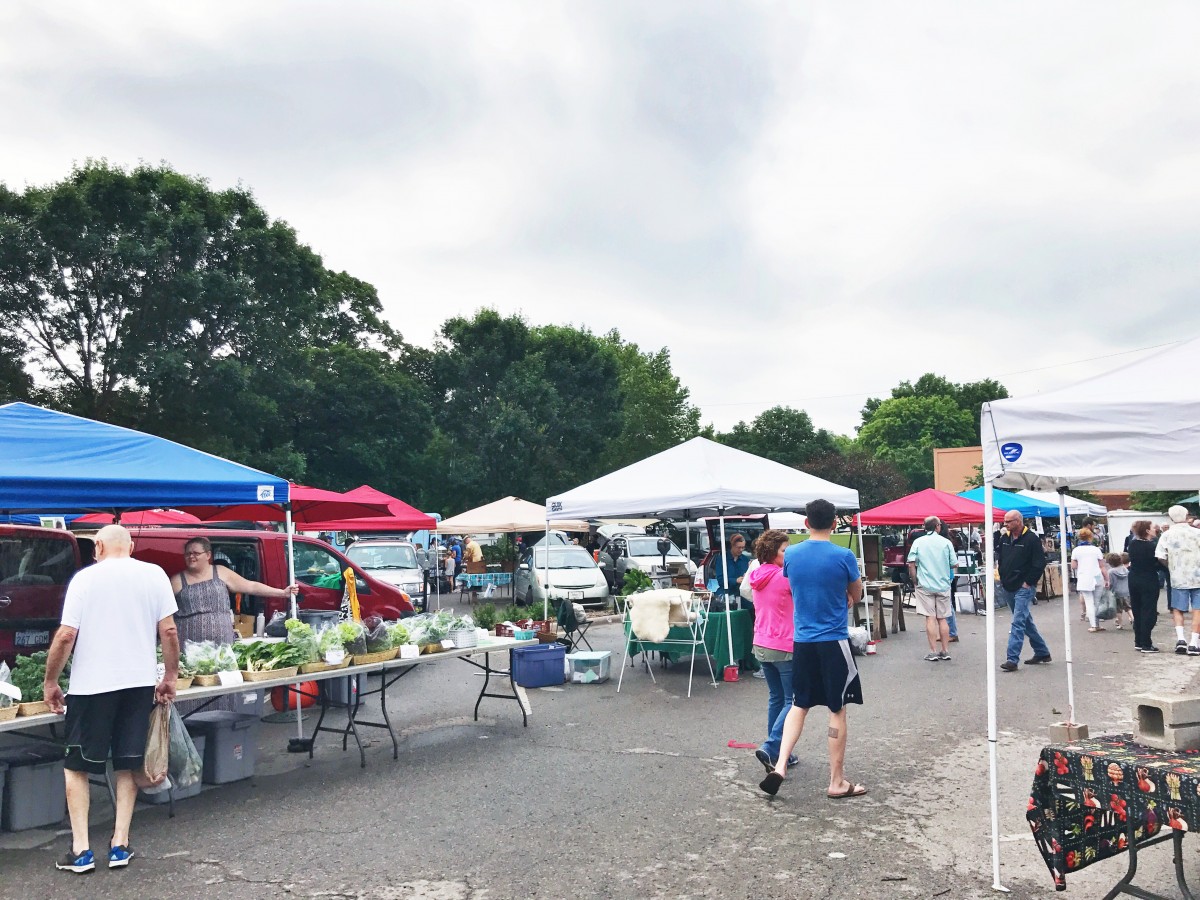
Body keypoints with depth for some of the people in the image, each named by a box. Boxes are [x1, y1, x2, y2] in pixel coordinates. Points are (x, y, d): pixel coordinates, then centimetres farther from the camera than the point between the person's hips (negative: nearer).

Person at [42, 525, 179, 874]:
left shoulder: (85, 578, -5)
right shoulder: (154, 575, 1)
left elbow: (66, 636, -8)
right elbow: (168, 631, -1)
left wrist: (50, 681, 5)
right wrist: (170, 677, 9)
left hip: (91, 685, -2)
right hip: (140, 682, 2)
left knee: (76, 766, 13)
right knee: (127, 765, 14)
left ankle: (81, 849, 11)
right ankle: (120, 845, 15)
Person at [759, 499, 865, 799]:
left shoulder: (791, 555, 0)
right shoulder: (844, 556, -11)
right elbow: (856, 595, 4)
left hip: (802, 640, 4)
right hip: (834, 641, -3)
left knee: (799, 705, 16)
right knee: (837, 711, 7)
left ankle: (780, 766, 3)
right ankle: (837, 782, 15)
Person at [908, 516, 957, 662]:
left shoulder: (918, 542, -1)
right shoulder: (946, 542, 0)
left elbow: (911, 564, -7)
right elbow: (954, 564, 1)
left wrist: (915, 581, 3)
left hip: (925, 585, -1)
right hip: (943, 585, 1)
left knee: (930, 618, -1)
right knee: (942, 618, 9)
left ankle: (933, 652, -2)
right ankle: (945, 651, 12)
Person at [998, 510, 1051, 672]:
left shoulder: (1031, 539, -11)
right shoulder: (1005, 538, 10)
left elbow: (1039, 564, -13)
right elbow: (997, 554, 20)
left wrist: (1028, 582, -13)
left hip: (1023, 588, -8)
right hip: (1007, 588, 8)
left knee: (1018, 622, -12)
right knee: (1026, 622, 17)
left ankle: (1012, 659, -15)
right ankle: (1042, 653, 31)